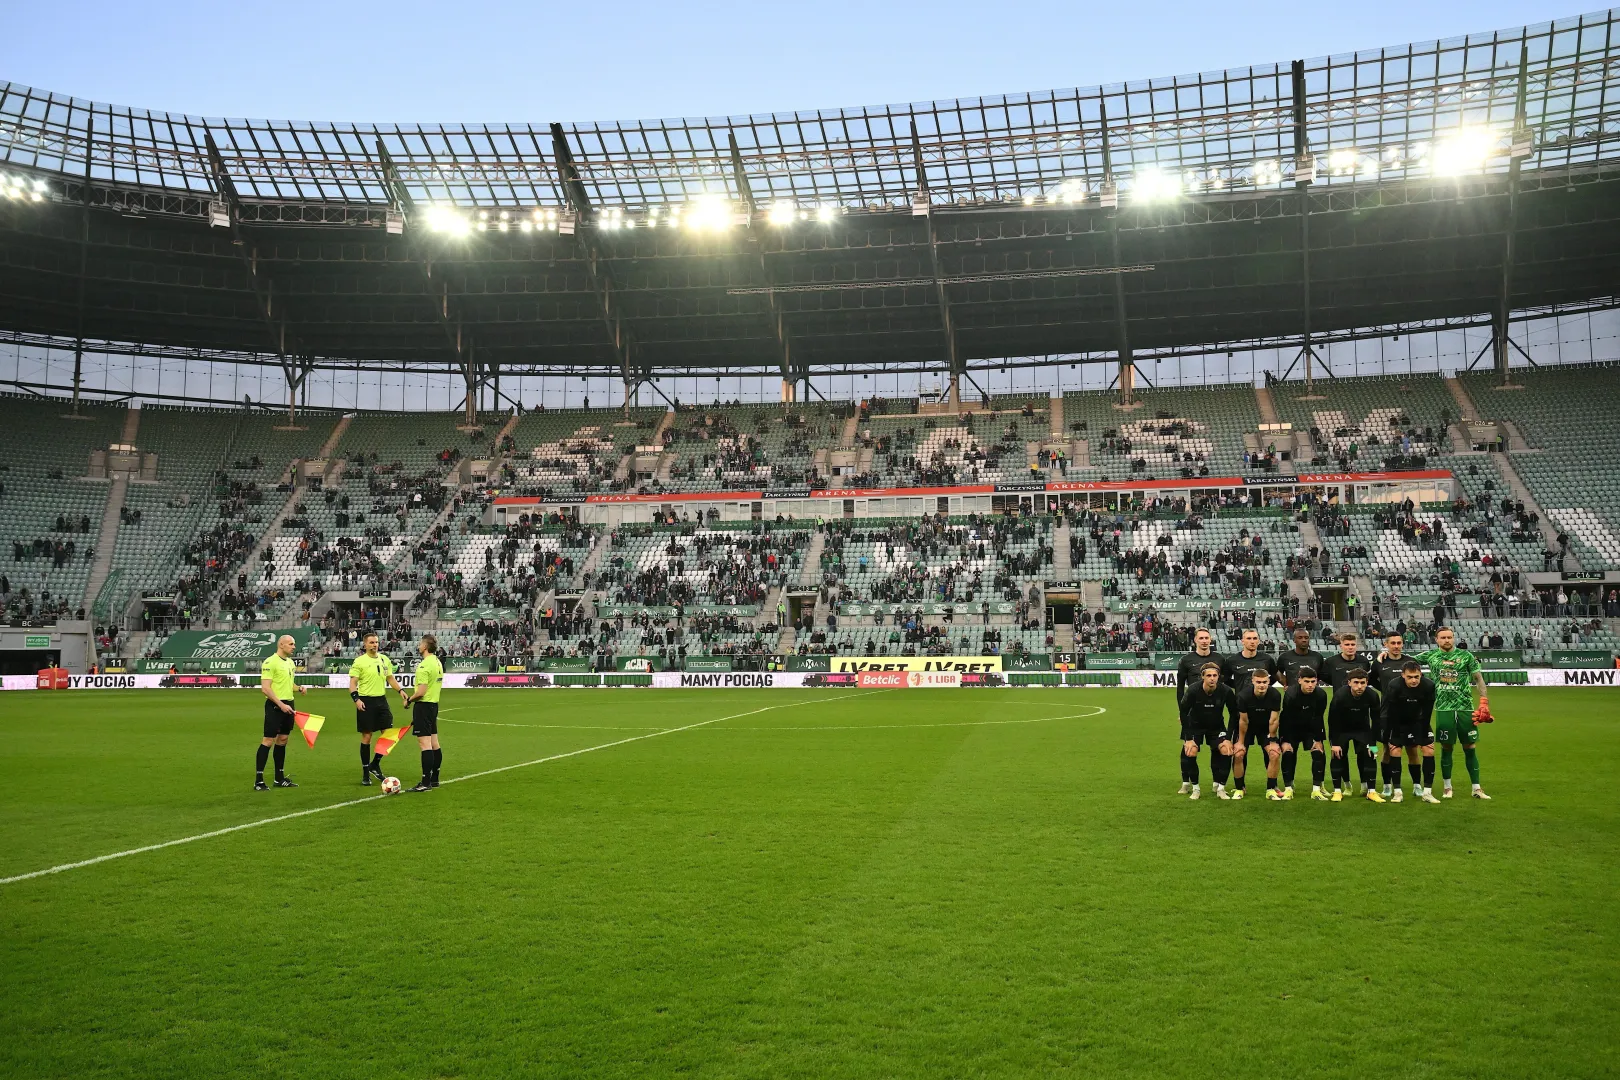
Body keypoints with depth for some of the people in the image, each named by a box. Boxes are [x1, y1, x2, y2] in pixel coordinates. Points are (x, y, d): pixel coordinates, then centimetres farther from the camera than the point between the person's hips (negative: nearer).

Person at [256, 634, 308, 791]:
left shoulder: (290, 662, 14)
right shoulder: (270, 662, -12)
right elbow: (265, 688, -18)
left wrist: (299, 688, 4)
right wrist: (281, 704, -21)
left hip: (288, 705, 8)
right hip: (275, 706, -8)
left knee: (282, 740, 12)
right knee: (268, 741, -8)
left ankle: (280, 778, 18)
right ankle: (258, 780, -4)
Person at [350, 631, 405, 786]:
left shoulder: (384, 660, 9)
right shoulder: (359, 661, -7)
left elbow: (390, 678, 18)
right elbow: (353, 682, -10)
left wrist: (400, 690, 3)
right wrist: (356, 699, -23)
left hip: (381, 700, 5)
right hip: (366, 702, -5)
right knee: (366, 737, 1)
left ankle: (375, 764, 17)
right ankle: (365, 773, 11)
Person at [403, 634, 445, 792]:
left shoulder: (424, 665, -19)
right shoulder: (438, 663, 11)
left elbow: (421, 692, -23)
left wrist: (409, 700, -5)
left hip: (423, 705, -10)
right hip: (434, 704, 10)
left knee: (425, 744, -9)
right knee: (434, 743, 13)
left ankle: (426, 783, -9)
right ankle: (434, 779, 20)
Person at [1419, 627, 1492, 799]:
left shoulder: (1466, 655, 2)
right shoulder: (1431, 656, 5)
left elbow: (1478, 677, 4)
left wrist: (1483, 700, -4)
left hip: (1465, 707, 0)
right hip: (1444, 709, 0)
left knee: (1470, 748, 3)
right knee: (1446, 748, 5)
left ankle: (1476, 788, 10)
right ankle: (1447, 787, 16)